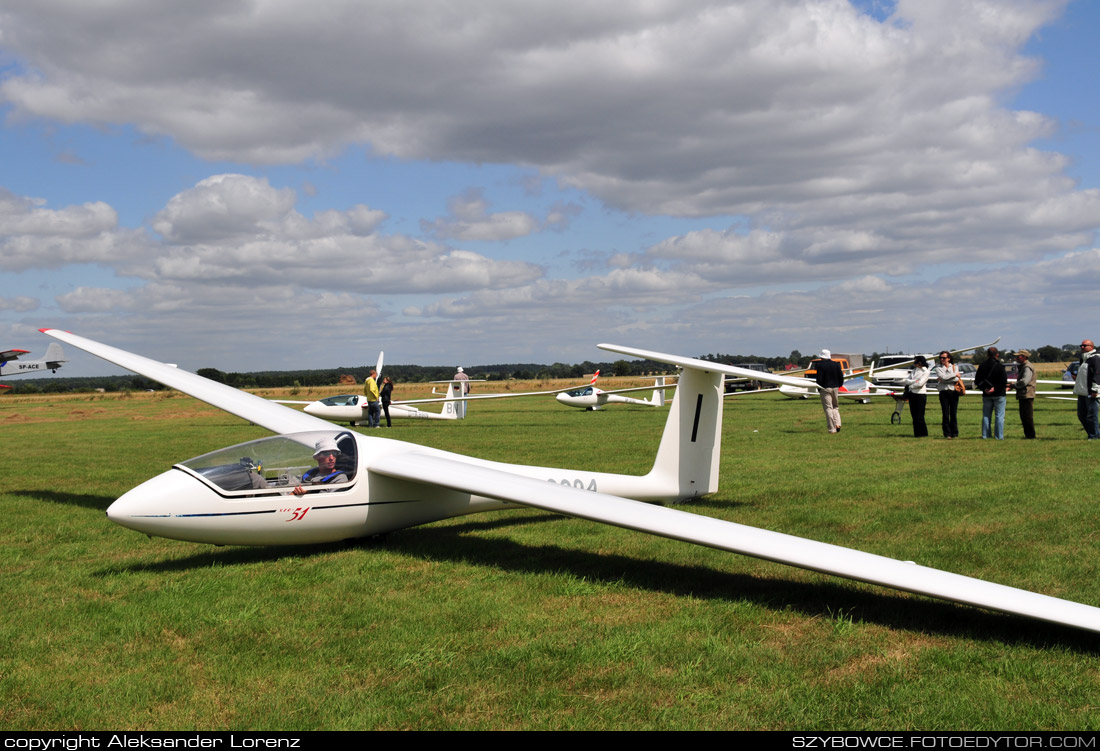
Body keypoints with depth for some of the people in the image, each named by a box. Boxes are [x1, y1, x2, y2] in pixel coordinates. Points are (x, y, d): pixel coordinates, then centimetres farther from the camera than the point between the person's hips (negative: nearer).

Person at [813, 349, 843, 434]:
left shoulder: (820, 365, -11)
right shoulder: (836, 364, 5)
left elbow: (819, 379, -13)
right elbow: (841, 377, 7)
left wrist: (819, 389, 1)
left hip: (825, 388, -5)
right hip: (835, 388, 5)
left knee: (828, 408, -2)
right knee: (835, 407, 19)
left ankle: (832, 429, -3)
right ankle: (837, 423, 0)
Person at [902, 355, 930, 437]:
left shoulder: (926, 372, -5)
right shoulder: (914, 371, 15)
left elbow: (920, 383, -16)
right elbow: (906, 381, 5)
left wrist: (910, 385, -3)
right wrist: (914, 381, -12)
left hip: (920, 394, -7)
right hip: (912, 394, 7)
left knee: (919, 416, -6)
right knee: (914, 416, 7)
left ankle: (923, 434, 3)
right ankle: (916, 433, 12)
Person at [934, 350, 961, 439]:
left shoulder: (955, 367, 11)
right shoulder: (938, 368, 8)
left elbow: (957, 379, -4)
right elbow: (943, 377, -10)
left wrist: (943, 379, -7)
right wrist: (955, 375, -4)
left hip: (954, 391, 1)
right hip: (944, 392, -1)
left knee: (954, 413, 0)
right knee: (945, 414, -3)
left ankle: (954, 433, 6)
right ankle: (947, 434, 2)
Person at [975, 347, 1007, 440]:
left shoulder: (982, 366, 3)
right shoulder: (999, 366, -12)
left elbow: (977, 381, 5)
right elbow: (1004, 381, -16)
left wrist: (984, 388, 2)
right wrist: (996, 388, -8)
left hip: (986, 395, 4)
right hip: (999, 394, -4)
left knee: (986, 415, 11)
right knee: (999, 416, 0)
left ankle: (985, 435, 10)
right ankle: (999, 436, -2)